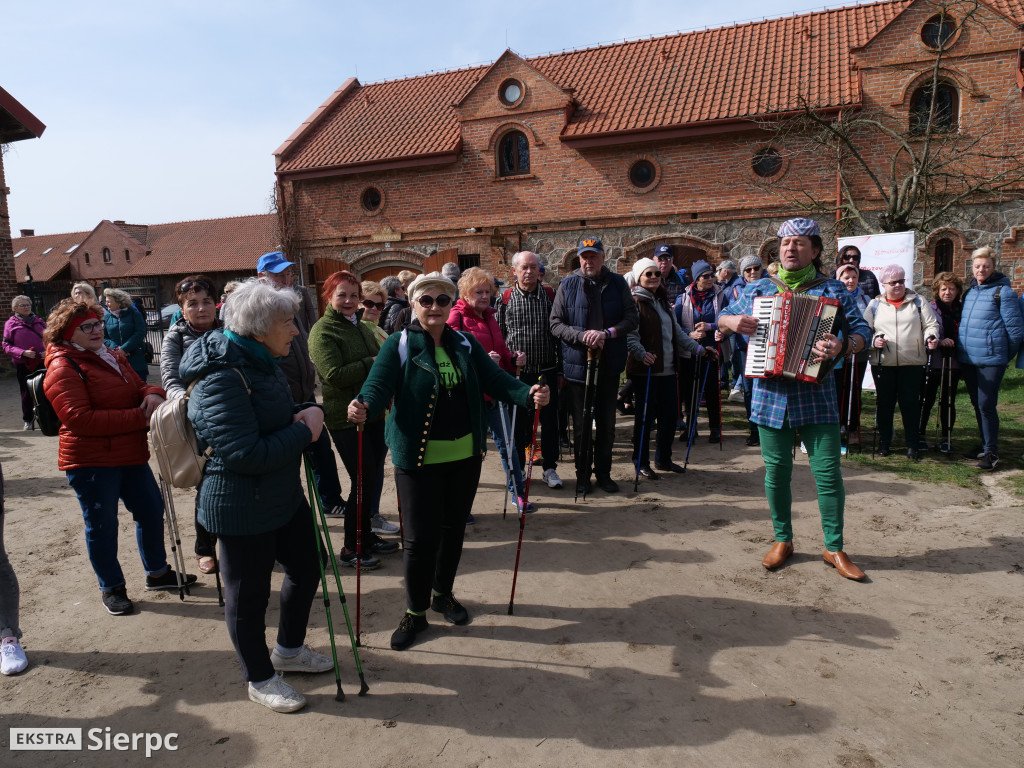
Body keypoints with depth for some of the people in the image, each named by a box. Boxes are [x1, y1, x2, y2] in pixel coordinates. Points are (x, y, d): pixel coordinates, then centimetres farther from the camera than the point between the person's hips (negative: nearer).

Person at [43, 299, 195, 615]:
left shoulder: (113, 356, 13)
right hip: (91, 461, -8)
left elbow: (138, 386, 19)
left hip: (131, 455, 8)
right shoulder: (63, 368, -13)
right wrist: (140, 417, -24)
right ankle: (111, 587, 23)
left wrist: (152, 393, -8)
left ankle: (157, 572, 33)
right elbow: (81, 419, -22)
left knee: (151, 509, 15)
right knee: (102, 524, 5)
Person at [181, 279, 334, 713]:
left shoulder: (261, 362, 4)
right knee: (248, 594, 10)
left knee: (307, 566, 21)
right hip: (241, 509, -10)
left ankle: (289, 649, 44)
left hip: (284, 495, 10)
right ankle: (260, 680, 32)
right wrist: (304, 431, -20)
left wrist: (307, 412, -5)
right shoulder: (222, 379, -26)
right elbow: (246, 454, -30)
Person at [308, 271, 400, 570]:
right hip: (346, 418, -8)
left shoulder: (361, 328, 15)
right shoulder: (322, 331, -9)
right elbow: (334, 374, -21)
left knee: (371, 476, 14)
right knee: (364, 479, -5)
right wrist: (374, 363, -17)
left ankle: (367, 537, 29)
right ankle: (352, 548, 11)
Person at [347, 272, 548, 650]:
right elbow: (378, 384, -18)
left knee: (454, 528, 17)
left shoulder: (466, 344, 4)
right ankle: (415, 612, 22)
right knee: (421, 536, 1)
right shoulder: (399, 345, -7)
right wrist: (363, 406, -41)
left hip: (465, 456, 4)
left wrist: (529, 394, -23)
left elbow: (495, 379, -4)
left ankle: (443, 593, 39)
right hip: (417, 458, -4)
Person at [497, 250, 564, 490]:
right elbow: (499, 334, 6)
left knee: (550, 420, 6)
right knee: (518, 421, 7)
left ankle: (550, 468, 19)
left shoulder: (550, 295, 4)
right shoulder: (505, 298, 2)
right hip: (517, 371, 0)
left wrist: (560, 368, 3)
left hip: (547, 370, 1)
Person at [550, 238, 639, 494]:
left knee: (607, 424, 12)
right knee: (581, 425, 8)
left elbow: (632, 317, 1)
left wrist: (607, 333, -16)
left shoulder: (617, 283, 3)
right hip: (577, 364, -1)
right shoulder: (567, 285, 0)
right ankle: (583, 475, 22)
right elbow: (556, 324, -2)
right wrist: (583, 335, -18)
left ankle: (603, 473, 28)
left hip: (609, 365, 2)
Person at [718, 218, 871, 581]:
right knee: (776, 470, 8)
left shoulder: (833, 290, 4)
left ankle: (834, 548, 15)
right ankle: (783, 540, 25)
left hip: (816, 392, -1)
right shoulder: (758, 289, 11)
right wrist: (732, 322, -4)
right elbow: (722, 317, 19)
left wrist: (842, 346, -25)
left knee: (828, 472, -1)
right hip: (770, 392, 2)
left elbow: (861, 332, -3)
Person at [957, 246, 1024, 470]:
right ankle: (985, 445, 26)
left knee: (986, 405, -8)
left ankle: (991, 452, 1)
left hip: (990, 359, -7)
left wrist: (1003, 355, 1)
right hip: (967, 358, 7)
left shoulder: (1002, 291, -7)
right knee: (977, 404, 14)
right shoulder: (970, 291, 13)